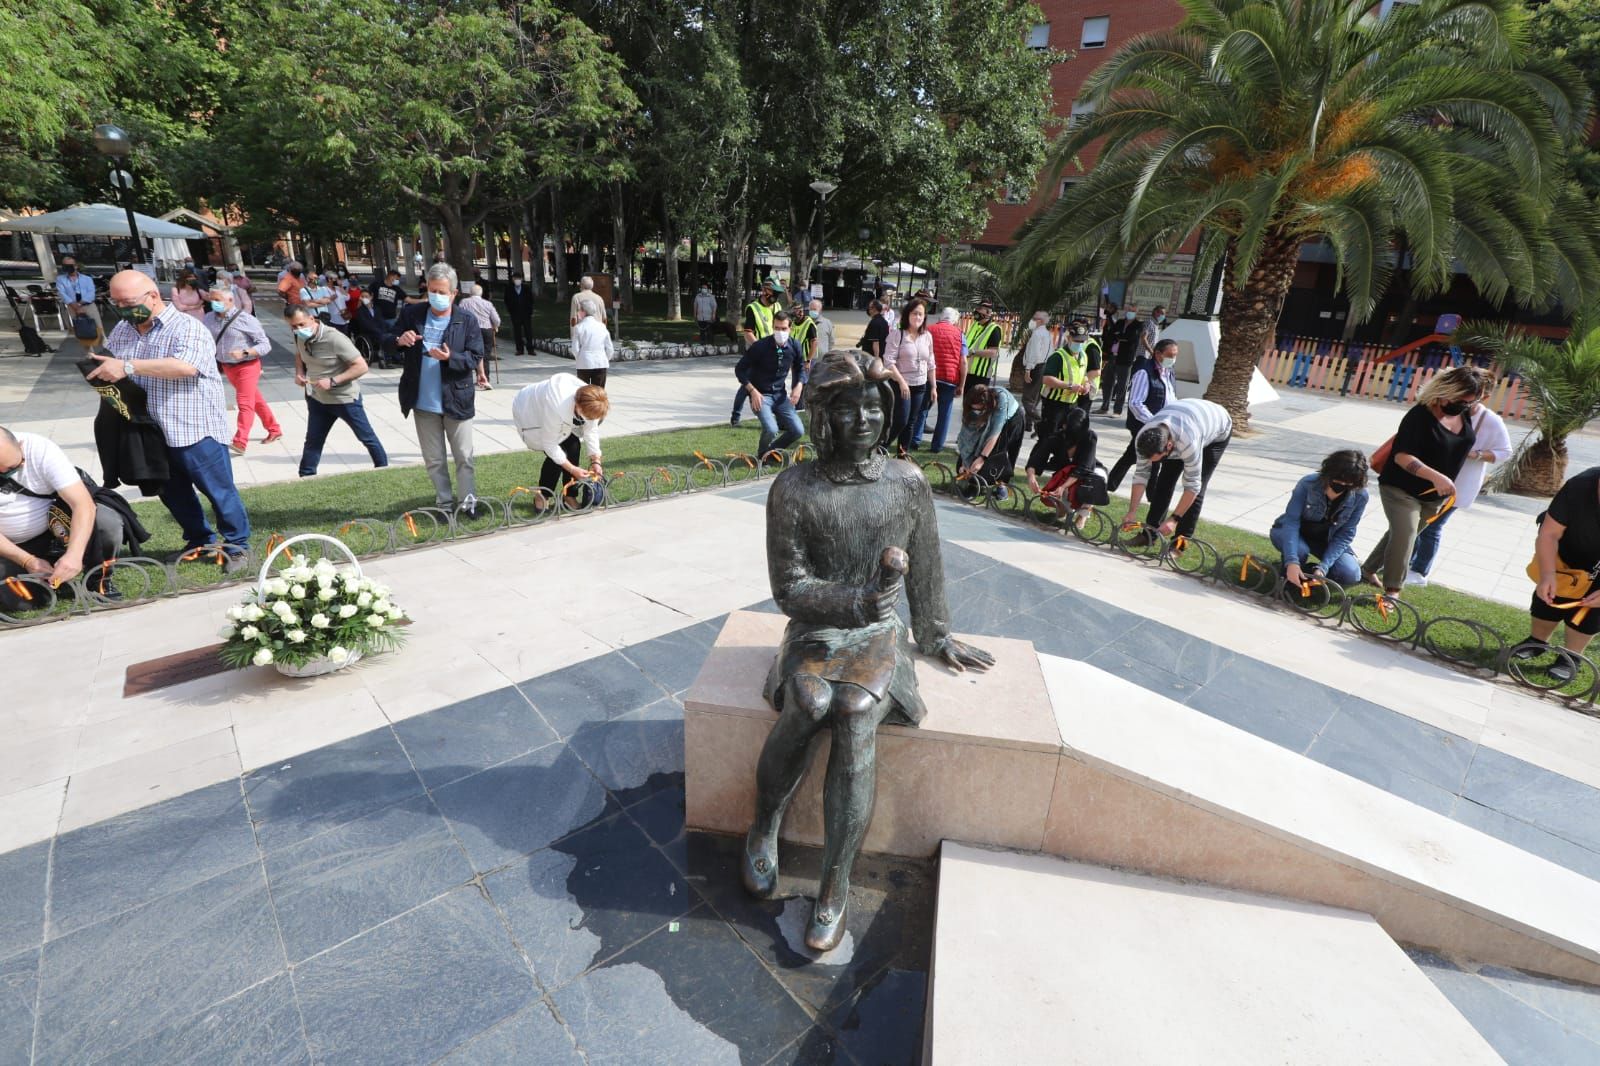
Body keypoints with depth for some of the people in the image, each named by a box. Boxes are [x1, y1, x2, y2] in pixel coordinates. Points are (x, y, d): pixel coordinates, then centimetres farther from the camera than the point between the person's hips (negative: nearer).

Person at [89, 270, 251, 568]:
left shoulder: (186, 328, -12)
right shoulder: (121, 330, 12)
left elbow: (186, 366, -29)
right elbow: (105, 366, 21)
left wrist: (128, 367, -28)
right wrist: (100, 374, -2)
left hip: (195, 430, -8)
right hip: (153, 433, 8)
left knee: (219, 492, 0)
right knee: (173, 493, 18)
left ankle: (237, 545, 13)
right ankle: (199, 540, 33)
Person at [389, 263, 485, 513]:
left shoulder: (467, 321, -4)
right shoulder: (410, 314, 3)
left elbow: (475, 358, -7)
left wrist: (450, 358, -24)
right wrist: (399, 340, -15)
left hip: (456, 401, -3)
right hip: (423, 403, 3)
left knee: (464, 457, 6)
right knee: (434, 460, 11)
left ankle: (468, 501, 19)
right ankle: (445, 503, 24)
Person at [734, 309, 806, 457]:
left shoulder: (794, 346, -5)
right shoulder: (760, 346, -18)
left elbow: (800, 368, 15)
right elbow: (740, 369, -9)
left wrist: (798, 386, -3)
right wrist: (753, 391, -18)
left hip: (780, 395, 5)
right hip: (760, 395, -5)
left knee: (798, 431, -4)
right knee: (771, 430, -26)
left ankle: (772, 451, 23)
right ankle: (762, 454, 8)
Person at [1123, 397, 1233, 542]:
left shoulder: (1188, 443, -47)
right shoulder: (1143, 439, -32)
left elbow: (1192, 486, -39)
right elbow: (1141, 474, -22)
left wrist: (1174, 519, -40)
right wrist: (1132, 512, -26)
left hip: (1218, 430, -5)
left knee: (1198, 487, -14)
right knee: (1165, 480, -4)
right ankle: (1149, 534, 3)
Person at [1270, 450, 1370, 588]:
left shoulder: (1359, 496, -20)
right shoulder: (1308, 483, -27)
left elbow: (1345, 535, -17)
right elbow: (1291, 520, -30)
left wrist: (1323, 567, -29)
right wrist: (1292, 561, -42)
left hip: (1328, 541, 3)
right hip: (1296, 534, -2)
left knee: (1350, 575, -21)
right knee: (1299, 550, -36)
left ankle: (1309, 571, 7)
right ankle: (1290, 575, -3)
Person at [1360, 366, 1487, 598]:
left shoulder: (1465, 415, 3)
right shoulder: (1420, 415, -20)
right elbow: (1402, 456, -28)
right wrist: (1436, 476, -38)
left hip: (1434, 495, 8)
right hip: (1401, 488, -8)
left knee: (1402, 533, 14)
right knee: (1405, 533, -17)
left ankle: (1369, 569, 29)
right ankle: (1392, 590, -12)